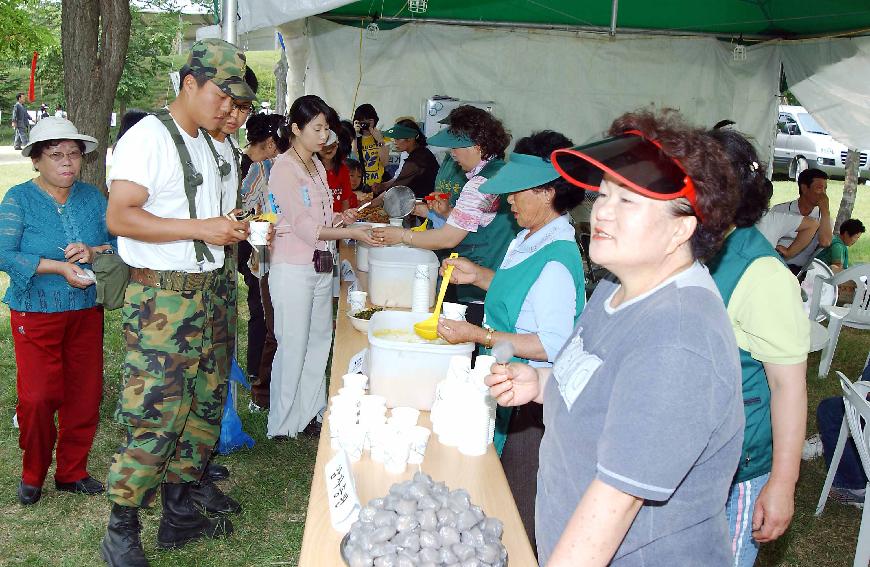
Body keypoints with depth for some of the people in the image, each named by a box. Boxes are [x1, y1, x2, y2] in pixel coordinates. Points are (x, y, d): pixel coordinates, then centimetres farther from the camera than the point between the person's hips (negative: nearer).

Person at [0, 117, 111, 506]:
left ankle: (72, 472, 25)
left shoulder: (92, 197, 5)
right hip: (36, 315, -3)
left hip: (86, 313, 4)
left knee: (85, 395, 7)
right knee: (39, 398, -2)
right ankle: (32, 475, 22)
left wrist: (93, 252, -18)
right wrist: (60, 267, -21)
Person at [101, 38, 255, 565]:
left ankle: (179, 512, 27)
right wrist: (202, 228, -22)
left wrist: (235, 228, 6)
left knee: (204, 407, 13)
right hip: (161, 299, -9)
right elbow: (120, 217, -19)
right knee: (155, 419, -7)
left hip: (209, 294, 9)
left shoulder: (207, 146, 17)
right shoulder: (148, 137, -10)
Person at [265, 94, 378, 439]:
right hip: (293, 268, -8)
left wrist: (340, 216, 2)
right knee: (293, 346, 0)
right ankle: (283, 424, 14)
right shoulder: (284, 169, -14)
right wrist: (351, 233, -24)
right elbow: (303, 226, -20)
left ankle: (311, 414, 26)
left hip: (321, 266, 8)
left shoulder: (317, 166, 13)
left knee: (320, 341, 13)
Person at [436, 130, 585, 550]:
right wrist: (477, 276, 8)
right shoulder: (529, 239, 5)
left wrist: (478, 335, -28)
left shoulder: (556, 260, -25)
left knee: (517, 505, 8)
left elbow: (552, 345, -28)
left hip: (530, 400, -9)